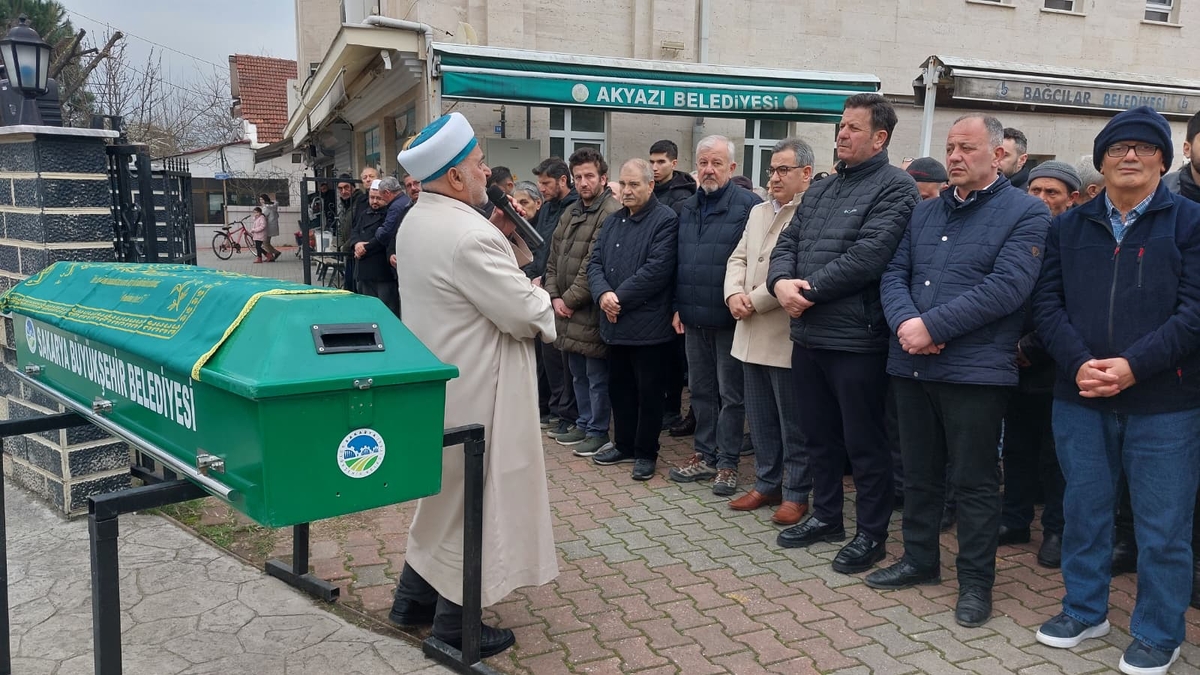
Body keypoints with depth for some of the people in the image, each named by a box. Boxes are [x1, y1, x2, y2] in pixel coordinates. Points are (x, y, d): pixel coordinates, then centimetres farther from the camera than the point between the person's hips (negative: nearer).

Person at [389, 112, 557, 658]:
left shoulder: (417, 222, 8)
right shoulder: (469, 234, -25)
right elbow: (526, 314, -23)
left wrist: (505, 237, 2)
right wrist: (547, 304, -2)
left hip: (437, 383, 10)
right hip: (474, 392, -10)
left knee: (445, 490, 23)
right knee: (473, 498, 4)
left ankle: (414, 598, 35)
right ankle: (455, 626, 17)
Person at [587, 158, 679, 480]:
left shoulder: (665, 220, -9)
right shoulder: (612, 222, 15)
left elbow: (657, 269, -19)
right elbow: (595, 263, 9)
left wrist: (620, 297, -16)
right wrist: (603, 294, -11)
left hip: (649, 325, -7)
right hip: (615, 323, 7)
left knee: (648, 391, 4)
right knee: (619, 387, 17)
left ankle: (646, 453, 16)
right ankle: (624, 444, 31)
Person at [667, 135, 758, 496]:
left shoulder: (748, 205, -9)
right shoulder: (687, 208, 13)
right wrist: (677, 306, 10)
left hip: (729, 318, -6)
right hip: (694, 317, 7)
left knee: (730, 394, 4)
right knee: (701, 390, 15)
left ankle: (727, 462, 14)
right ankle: (704, 455, 26)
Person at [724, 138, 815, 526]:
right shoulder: (758, 212, 17)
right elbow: (738, 259, 15)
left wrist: (755, 301, -16)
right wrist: (734, 294, -5)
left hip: (787, 335, -8)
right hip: (752, 333, 8)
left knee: (793, 422, 4)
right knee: (760, 418, 16)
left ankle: (797, 493, 17)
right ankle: (767, 483, 29)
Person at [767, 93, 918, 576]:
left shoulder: (895, 188, -9)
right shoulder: (821, 189, 17)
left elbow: (868, 255, -21)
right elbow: (788, 242, 11)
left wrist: (810, 291, -16)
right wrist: (781, 282, -10)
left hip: (857, 337, -8)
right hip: (808, 334, 8)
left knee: (864, 443, 4)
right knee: (818, 434, 18)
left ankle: (871, 533, 19)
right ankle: (826, 515, 35)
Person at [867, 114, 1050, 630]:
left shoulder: (1026, 213, -4)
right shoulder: (925, 212, 14)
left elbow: (1006, 287, -17)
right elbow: (894, 273, 7)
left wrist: (932, 325, -19)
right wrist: (904, 322, -13)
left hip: (975, 370, -5)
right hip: (911, 365, 6)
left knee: (975, 481, 5)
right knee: (919, 471, 16)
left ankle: (976, 581, 20)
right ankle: (920, 559, 32)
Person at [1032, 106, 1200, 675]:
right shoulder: (1069, 227, 10)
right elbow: (1047, 302, 2)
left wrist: (1133, 365, -19)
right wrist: (1078, 363, -13)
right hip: (1080, 397, 3)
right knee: (1084, 509, 14)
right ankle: (1085, 610, 32)